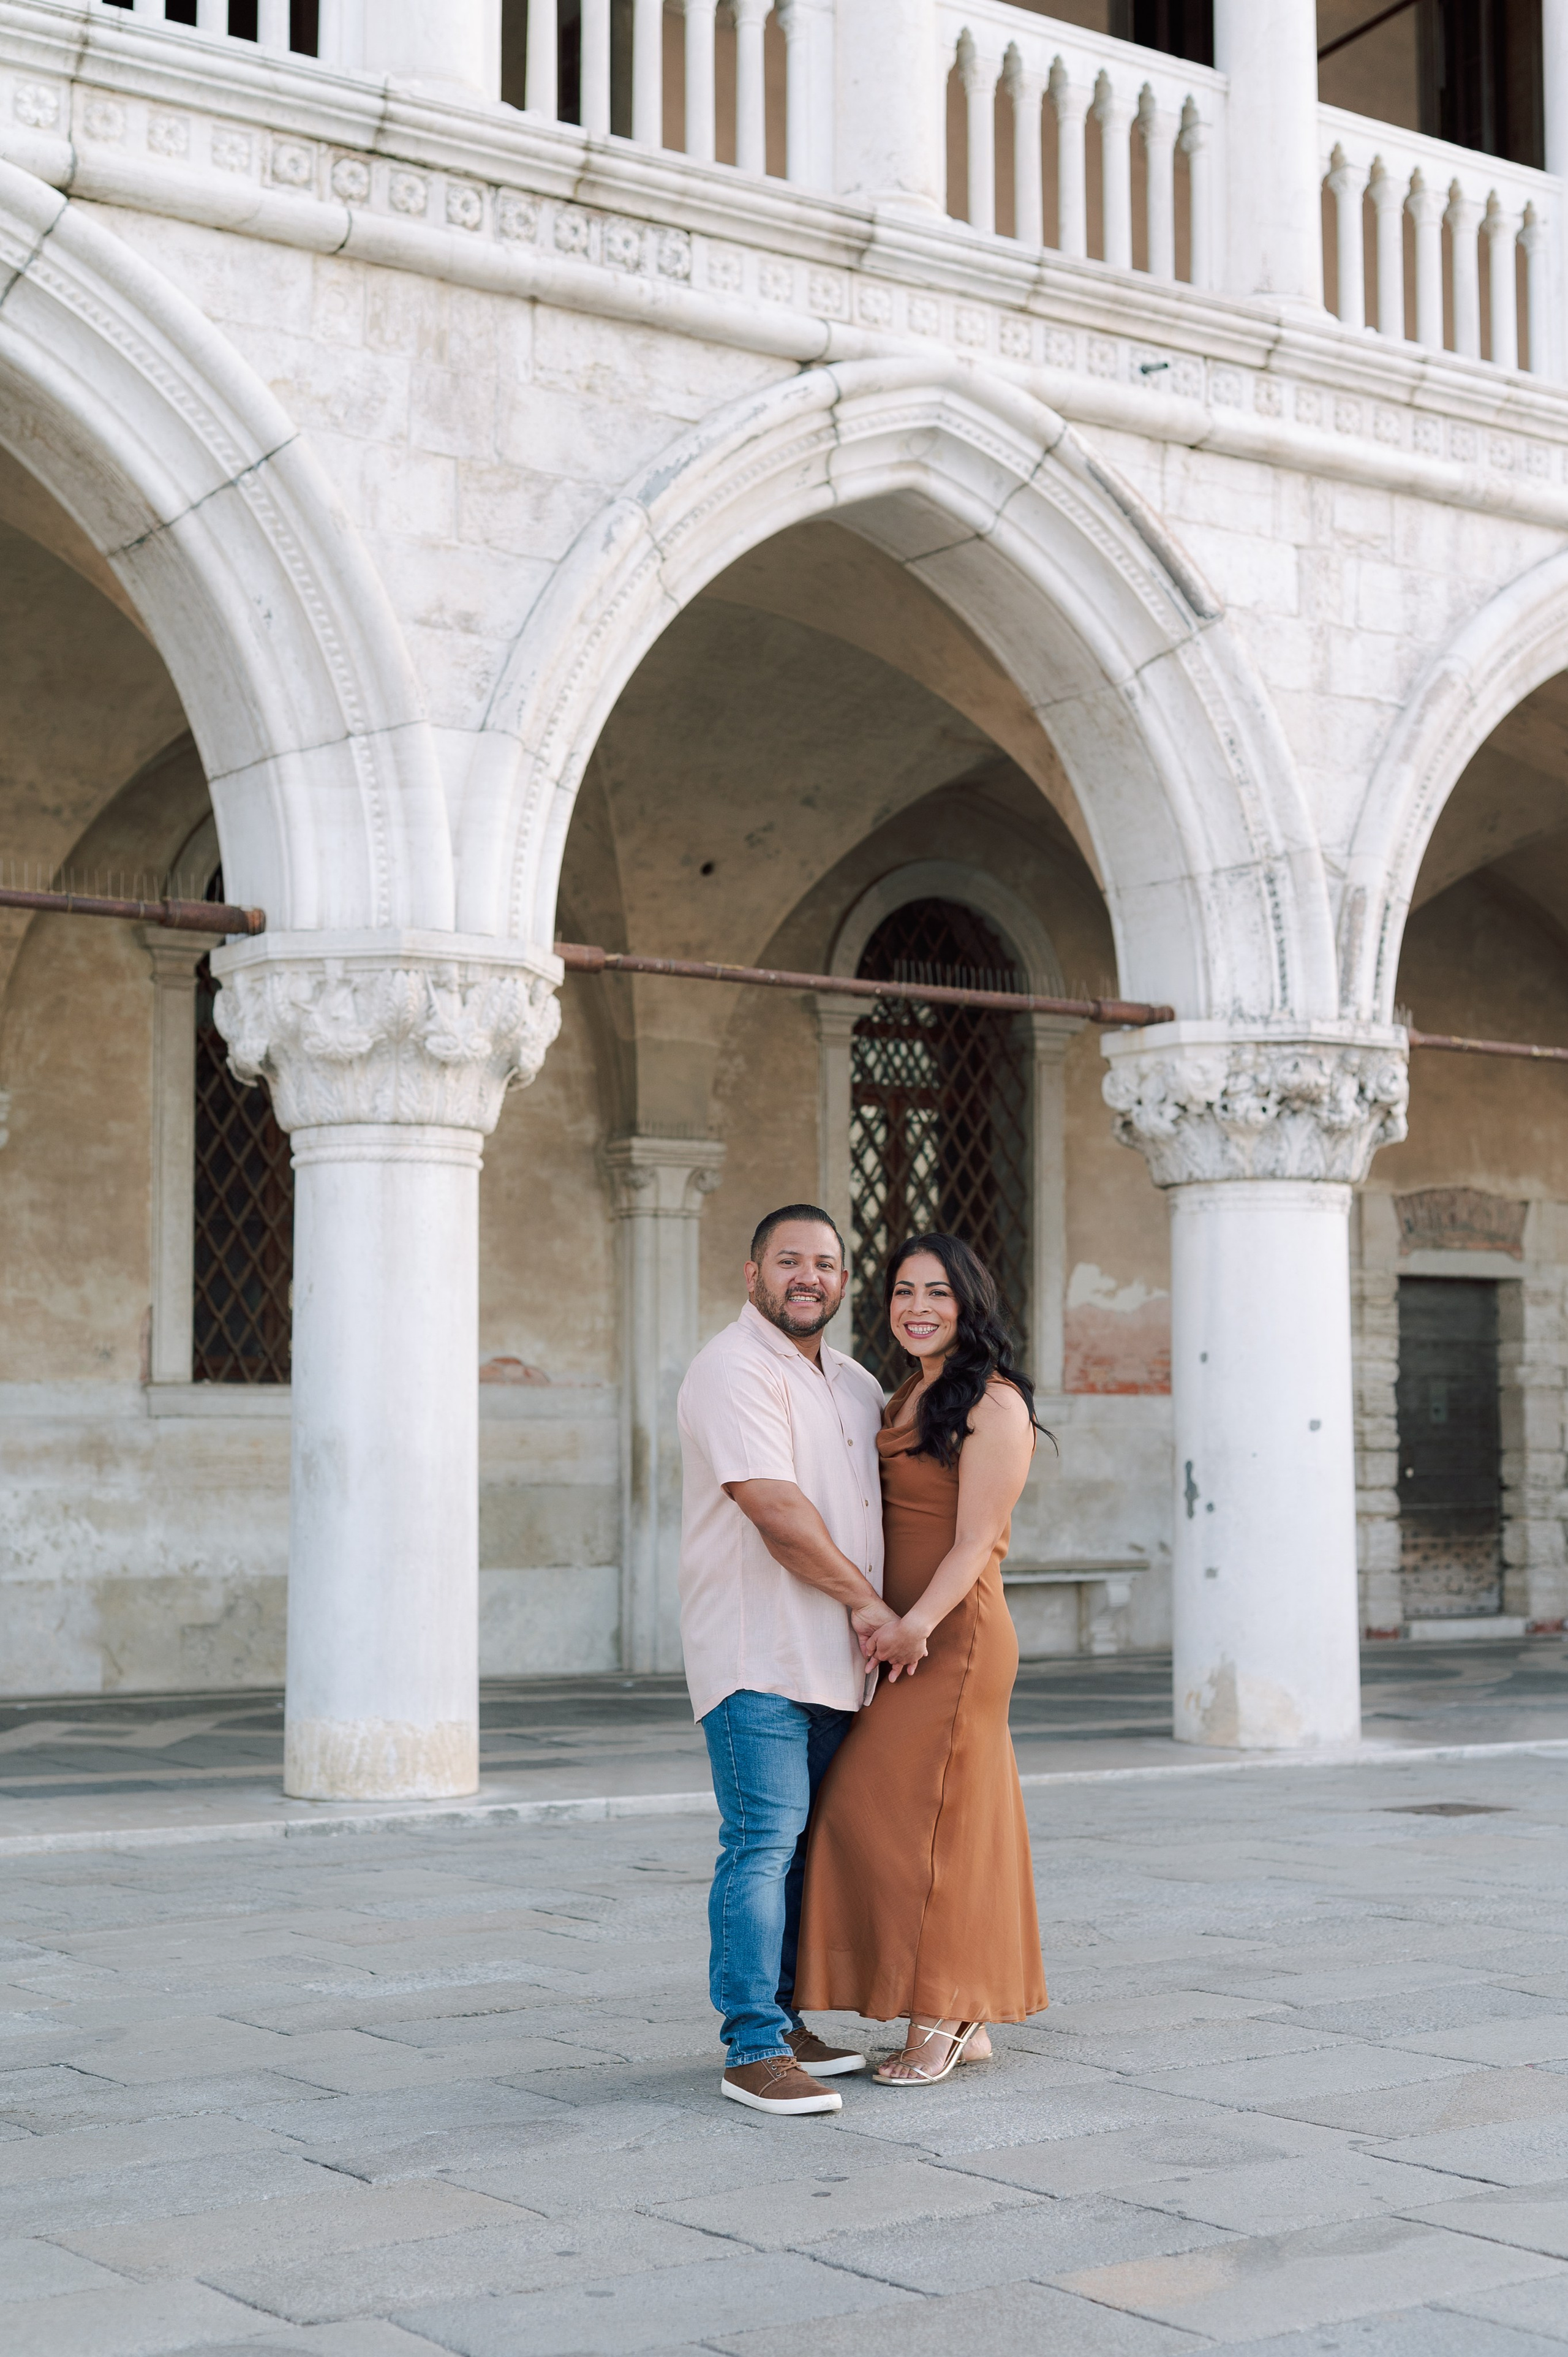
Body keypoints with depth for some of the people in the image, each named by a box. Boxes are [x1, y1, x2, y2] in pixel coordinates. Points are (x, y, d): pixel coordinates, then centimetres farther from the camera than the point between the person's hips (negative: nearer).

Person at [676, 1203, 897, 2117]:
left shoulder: (852, 1383, 18)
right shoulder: (736, 1372, -10)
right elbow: (775, 1511, -18)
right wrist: (865, 1598, -9)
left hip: (832, 1658, 8)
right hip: (756, 1655, -8)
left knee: (805, 1844, 11)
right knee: (764, 1843, -10)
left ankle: (785, 2023, 19)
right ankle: (752, 2051, -8)